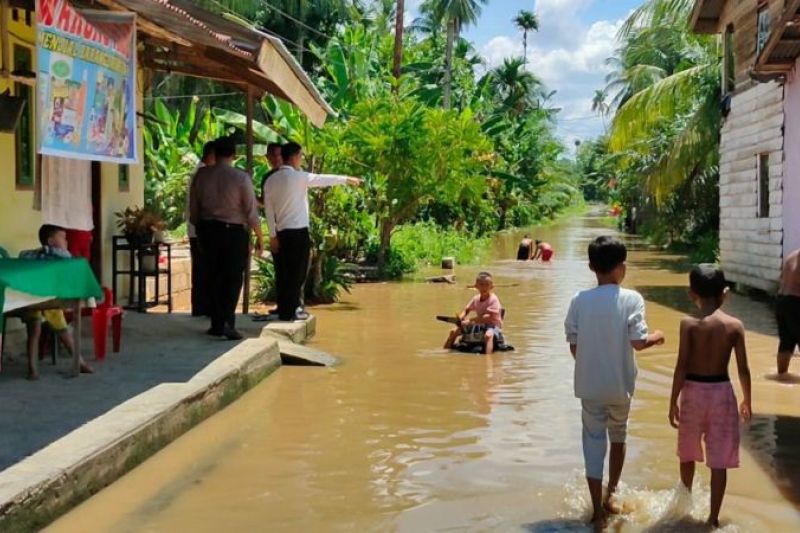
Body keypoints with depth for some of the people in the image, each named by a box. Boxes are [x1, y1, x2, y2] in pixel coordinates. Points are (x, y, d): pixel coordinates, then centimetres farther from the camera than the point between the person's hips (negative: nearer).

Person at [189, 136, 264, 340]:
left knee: (213, 277, 12)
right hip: (234, 231, -3)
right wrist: (260, 237, 0)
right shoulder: (241, 177, -9)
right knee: (233, 278, 4)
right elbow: (251, 211, -9)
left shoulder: (202, 175, 0)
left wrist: (199, 227, 19)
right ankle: (227, 321, -8)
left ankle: (217, 324, 15)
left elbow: (194, 208, 4)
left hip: (208, 230, 3)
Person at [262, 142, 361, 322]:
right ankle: (288, 312, 1)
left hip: (282, 231, 7)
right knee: (297, 273, 0)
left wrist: (272, 235, 14)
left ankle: (285, 309, 17)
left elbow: (268, 209, 9)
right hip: (299, 231, -7)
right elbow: (324, 179, 1)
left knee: (288, 272, 14)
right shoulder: (299, 176, -9)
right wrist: (346, 179, 14)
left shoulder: (271, 180, 8)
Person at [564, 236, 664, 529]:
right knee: (618, 435, 24)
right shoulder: (631, 299, -12)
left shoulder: (580, 300, -6)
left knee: (594, 441, 7)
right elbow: (638, 342, -17)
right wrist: (657, 337, 5)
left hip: (590, 385, 0)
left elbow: (574, 346, -2)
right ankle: (611, 494, 33)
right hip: (620, 385, 0)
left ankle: (598, 511, 6)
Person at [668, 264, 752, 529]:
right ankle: (713, 517, 8)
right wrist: (747, 400, 12)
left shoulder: (689, 324, -11)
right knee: (719, 461, 7)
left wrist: (673, 401, -5)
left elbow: (682, 366, -13)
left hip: (693, 391, 0)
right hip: (722, 392, 0)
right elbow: (743, 369, -3)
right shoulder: (735, 325, -6)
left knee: (688, 453, 22)